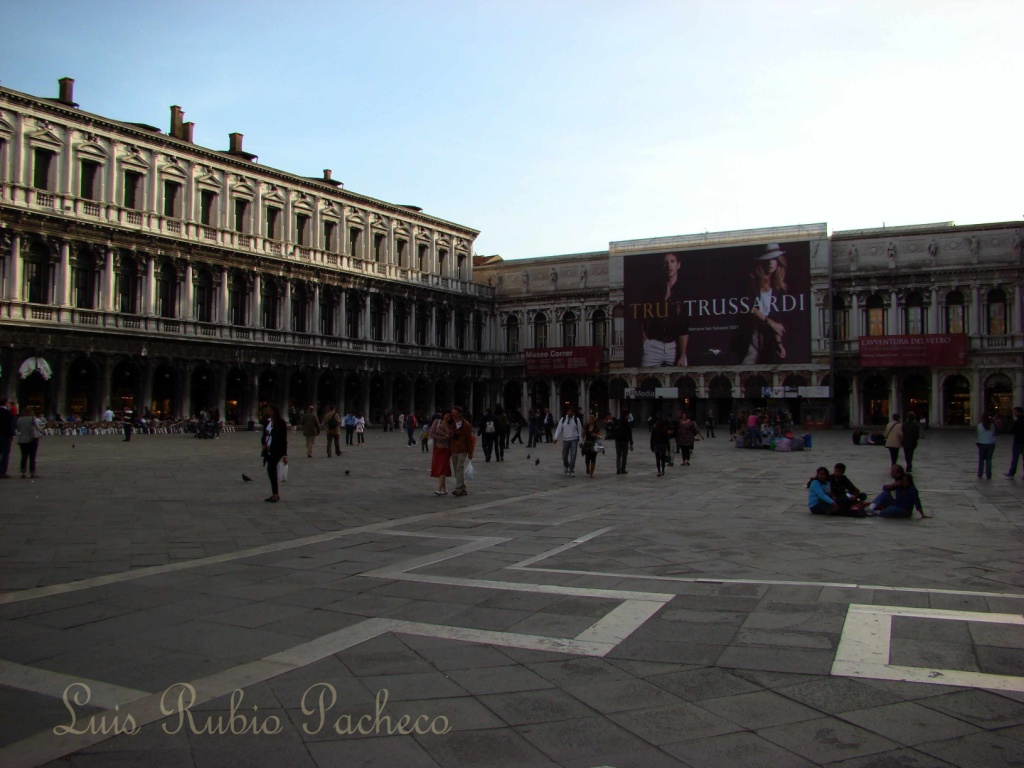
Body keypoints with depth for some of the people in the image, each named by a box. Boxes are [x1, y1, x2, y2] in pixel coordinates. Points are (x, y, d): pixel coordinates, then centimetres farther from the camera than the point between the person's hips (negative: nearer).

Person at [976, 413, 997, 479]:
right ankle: (988, 475, 6)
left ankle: (980, 474, 13)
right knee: (989, 459, 7)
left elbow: (978, 434, 1)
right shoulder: (992, 425, -4)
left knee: (981, 459, 11)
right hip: (991, 444, 1)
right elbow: (994, 434, 3)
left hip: (982, 444, -1)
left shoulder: (980, 425, -9)